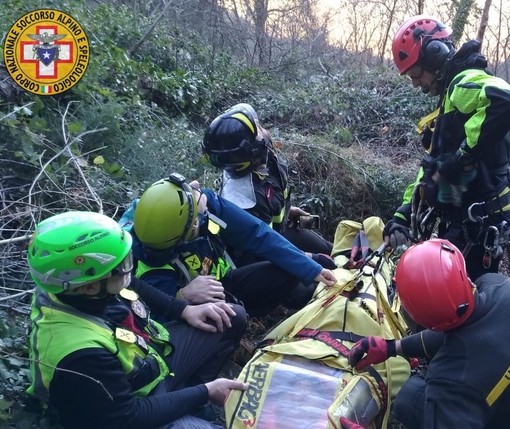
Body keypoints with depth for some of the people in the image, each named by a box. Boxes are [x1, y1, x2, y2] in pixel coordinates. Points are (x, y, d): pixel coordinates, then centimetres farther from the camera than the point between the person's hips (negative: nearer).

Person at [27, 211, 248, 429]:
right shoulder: (80, 355, -40)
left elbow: (133, 287, 5)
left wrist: (185, 310, 0)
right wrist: (205, 392, -20)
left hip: (151, 356, 7)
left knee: (234, 319, 10)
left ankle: (186, 393, 9)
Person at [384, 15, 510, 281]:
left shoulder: (465, 83, -12)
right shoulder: (449, 98, 20)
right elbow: (431, 165, 21)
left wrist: (463, 156, -28)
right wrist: (403, 214, 15)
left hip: (477, 220, -10)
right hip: (461, 218, 10)